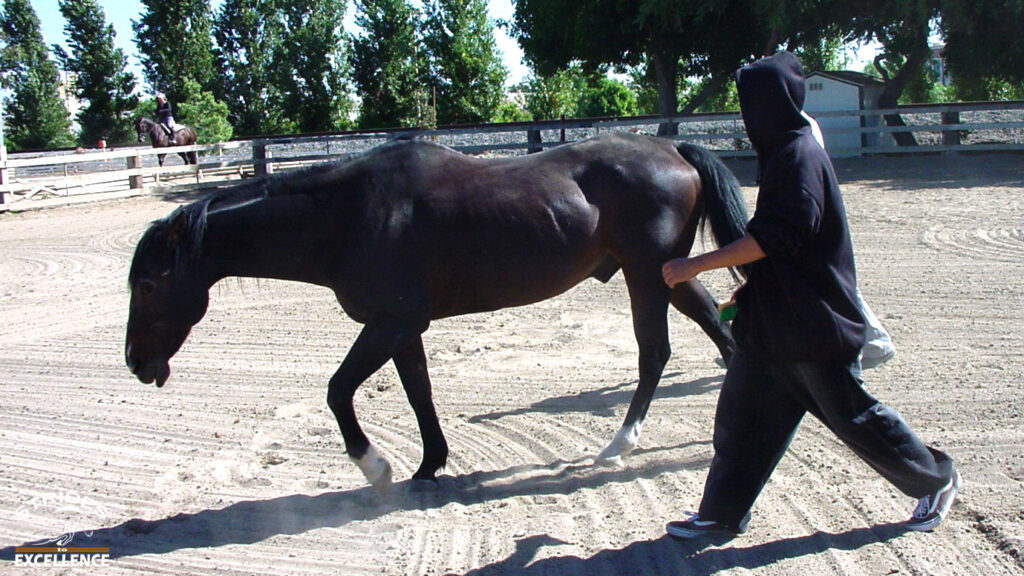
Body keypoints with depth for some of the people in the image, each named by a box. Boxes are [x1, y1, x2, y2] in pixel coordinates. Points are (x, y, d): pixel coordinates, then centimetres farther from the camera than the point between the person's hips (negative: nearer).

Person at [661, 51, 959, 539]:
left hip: (813, 323, -9)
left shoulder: (801, 155, -18)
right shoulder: (782, 152, 11)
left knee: (852, 416, 5)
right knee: (743, 415, 9)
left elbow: (776, 236, -27)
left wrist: (699, 264, -26)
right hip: (772, 322, 9)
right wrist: (748, 291, 23)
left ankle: (936, 480, 25)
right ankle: (722, 514, 17)